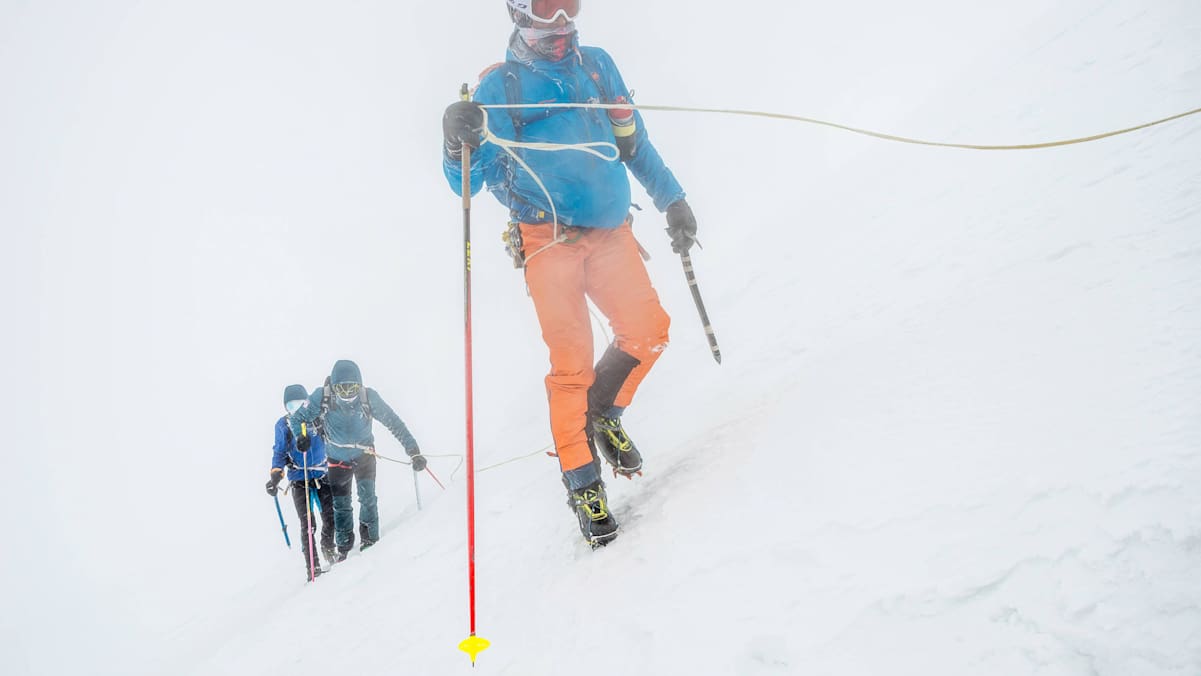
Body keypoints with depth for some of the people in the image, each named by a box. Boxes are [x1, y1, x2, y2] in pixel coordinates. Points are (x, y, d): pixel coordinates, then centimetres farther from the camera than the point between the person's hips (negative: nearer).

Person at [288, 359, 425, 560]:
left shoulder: (369, 397, -27)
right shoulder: (322, 397, -26)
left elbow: (394, 422, -21)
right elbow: (297, 419, -14)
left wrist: (413, 451, -26)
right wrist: (302, 436, -36)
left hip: (364, 454, -1)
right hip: (337, 459, 1)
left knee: (367, 496, -15)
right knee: (340, 505, 6)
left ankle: (370, 538, 5)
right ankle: (343, 545, 27)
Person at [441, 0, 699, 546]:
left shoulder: (597, 65, 14)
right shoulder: (499, 86, 3)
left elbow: (634, 142, 21)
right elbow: (468, 183, 0)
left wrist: (672, 199, 18)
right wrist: (459, 143, -20)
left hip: (610, 231, 4)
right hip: (549, 239, -3)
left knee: (648, 330, -11)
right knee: (572, 360, -7)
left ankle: (602, 412, 18)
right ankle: (582, 483, 5)